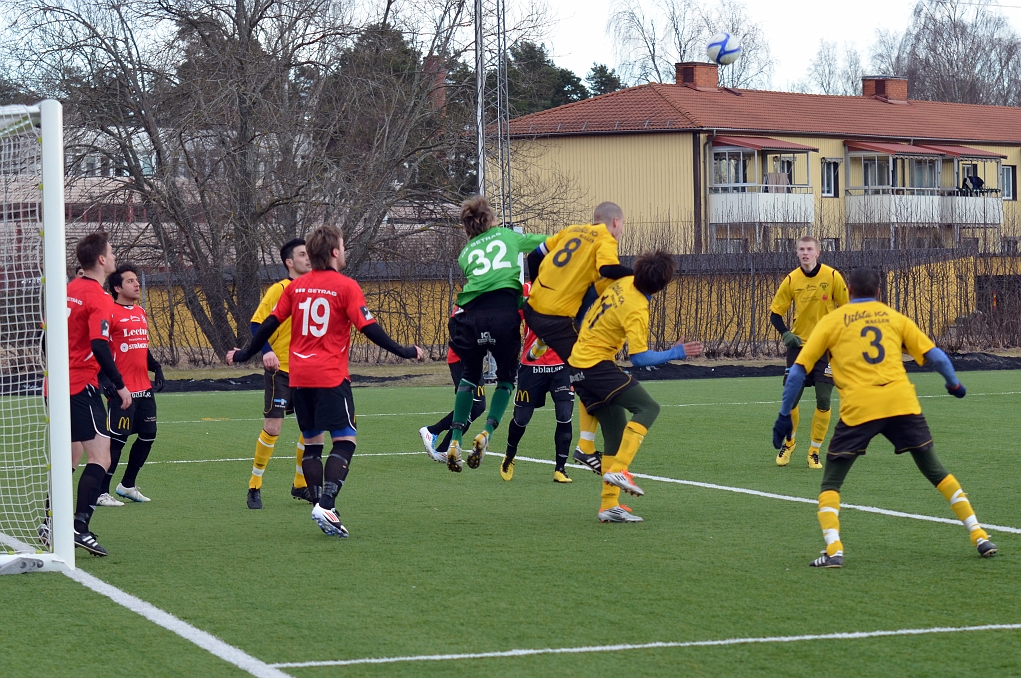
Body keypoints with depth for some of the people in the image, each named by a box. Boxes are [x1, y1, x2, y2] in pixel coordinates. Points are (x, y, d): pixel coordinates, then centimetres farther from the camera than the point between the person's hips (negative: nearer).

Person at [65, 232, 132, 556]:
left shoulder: (69, 289, 12)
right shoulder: (98, 298, -14)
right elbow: (99, 345, -22)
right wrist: (120, 385, -17)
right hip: (82, 385, -9)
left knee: (70, 455, 19)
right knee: (100, 456, -11)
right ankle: (80, 527, -22)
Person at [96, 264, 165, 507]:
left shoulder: (141, 313, 16)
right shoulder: (110, 313, -9)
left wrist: (157, 369, 16)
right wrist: (105, 379, -22)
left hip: (144, 389, 8)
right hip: (122, 390, -8)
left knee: (148, 436, 11)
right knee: (117, 439, -8)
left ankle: (127, 485, 25)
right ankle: (101, 493, -1)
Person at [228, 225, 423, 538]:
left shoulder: (296, 287, 9)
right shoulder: (346, 287, -5)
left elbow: (269, 324, 10)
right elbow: (368, 328, -9)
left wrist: (244, 355, 23)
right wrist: (403, 351, 0)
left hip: (298, 377, 5)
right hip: (331, 377, -5)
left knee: (312, 442, 14)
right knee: (345, 440, -4)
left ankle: (319, 507, 11)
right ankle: (326, 506, -19)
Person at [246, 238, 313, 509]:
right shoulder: (279, 289, -9)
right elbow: (256, 324, -10)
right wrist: (267, 352, -25)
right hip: (280, 369, -6)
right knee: (273, 427, -8)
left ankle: (300, 485, 21)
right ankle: (255, 486, 6)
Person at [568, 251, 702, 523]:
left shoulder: (623, 283, 3)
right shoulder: (636, 311, -20)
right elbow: (640, 358, -19)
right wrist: (674, 353, -12)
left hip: (577, 363, 9)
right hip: (597, 366, -9)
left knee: (616, 430, 8)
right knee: (648, 408, -14)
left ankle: (609, 505, 6)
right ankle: (617, 470, -25)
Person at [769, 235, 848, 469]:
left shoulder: (832, 277, -7)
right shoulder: (791, 279, -2)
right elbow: (775, 312, 4)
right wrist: (785, 334, -13)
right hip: (799, 345, 1)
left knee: (823, 401, -4)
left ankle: (814, 451, 10)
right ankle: (789, 443, 24)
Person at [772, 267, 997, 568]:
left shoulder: (832, 321, 13)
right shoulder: (894, 318, 17)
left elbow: (798, 370, 9)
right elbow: (934, 355, 16)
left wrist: (784, 415, 15)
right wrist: (954, 383, 35)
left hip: (858, 409, -2)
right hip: (902, 403, 2)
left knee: (831, 483, 10)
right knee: (936, 472, 17)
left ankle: (833, 549, -10)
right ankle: (979, 537, 15)